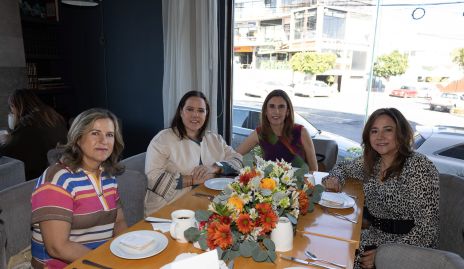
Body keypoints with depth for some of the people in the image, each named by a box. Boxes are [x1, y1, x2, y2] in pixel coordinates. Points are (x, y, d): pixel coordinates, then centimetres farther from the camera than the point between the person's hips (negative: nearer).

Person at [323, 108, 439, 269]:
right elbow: (343, 167, 21)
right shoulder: (371, 162, 2)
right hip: (375, 236, 6)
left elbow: (427, 227, -18)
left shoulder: (418, 166, -17)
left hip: (405, 245, -5)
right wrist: (334, 178, -1)